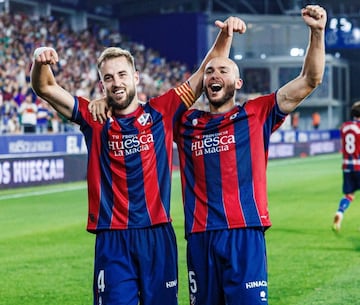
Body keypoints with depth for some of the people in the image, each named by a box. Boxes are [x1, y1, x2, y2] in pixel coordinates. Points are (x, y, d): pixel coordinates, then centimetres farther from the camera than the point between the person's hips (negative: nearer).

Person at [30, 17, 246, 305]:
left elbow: (207, 72, 4)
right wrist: (41, 61, -20)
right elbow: (45, 88, 1)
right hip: (112, 240, 0)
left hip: (158, 235, 0)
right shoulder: (94, 119, 5)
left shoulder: (161, 112, 4)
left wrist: (225, 34, -10)